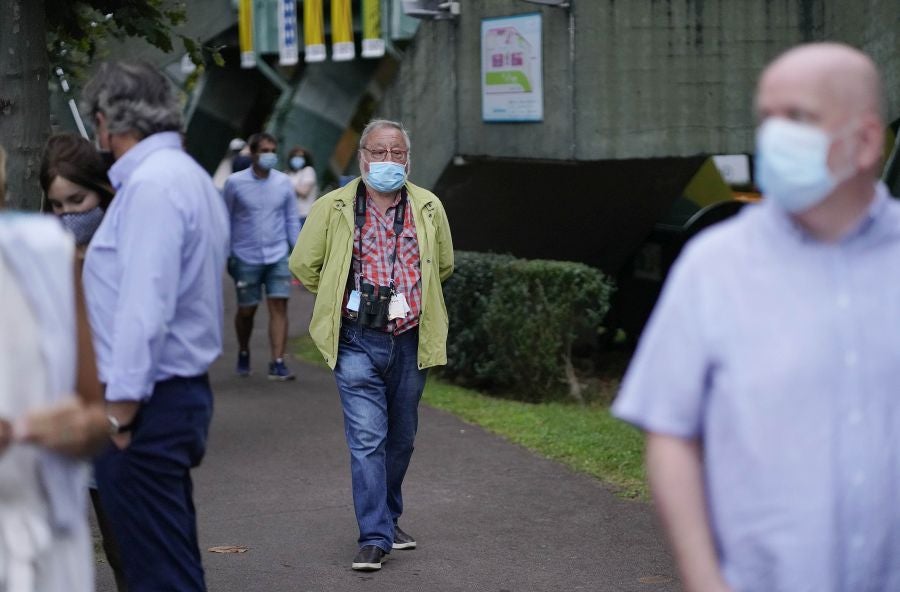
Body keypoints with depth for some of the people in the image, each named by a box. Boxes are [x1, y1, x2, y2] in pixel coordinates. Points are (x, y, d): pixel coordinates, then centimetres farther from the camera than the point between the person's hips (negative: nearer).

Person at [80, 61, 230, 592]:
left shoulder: (151, 185, -16)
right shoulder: (190, 177, 15)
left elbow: (144, 305, -23)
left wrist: (121, 407, -20)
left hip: (148, 405, -10)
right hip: (183, 390, 10)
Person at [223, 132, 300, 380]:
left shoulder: (284, 183, 3)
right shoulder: (235, 183, -4)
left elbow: (291, 219, 10)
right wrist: (226, 254, 2)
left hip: (278, 256, 2)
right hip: (246, 257, -2)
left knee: (279, 306, -8)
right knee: (246, 310, 8)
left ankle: (277, 364, -9)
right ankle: (243, 353, 33)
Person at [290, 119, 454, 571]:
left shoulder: (429, 208, 4)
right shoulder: (333, 208, -4)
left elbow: (444, 266, 21)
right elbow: (303, 265, 7)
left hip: (409, 342, 3)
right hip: (358, 343, -3)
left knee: (401, 438, 14)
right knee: (367, 439, -10)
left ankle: (388, 517, 32)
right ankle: (374, 537, -7)